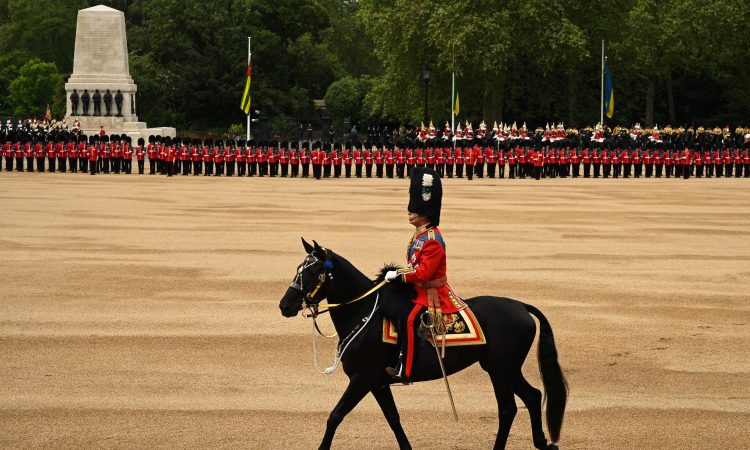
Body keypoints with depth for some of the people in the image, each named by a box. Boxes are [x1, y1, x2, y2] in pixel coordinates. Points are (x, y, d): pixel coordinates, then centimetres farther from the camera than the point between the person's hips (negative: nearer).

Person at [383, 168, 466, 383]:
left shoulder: (432, 241, -21)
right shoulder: (419, 235, 10)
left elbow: (423, 272, -26)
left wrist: (398, 275, -19)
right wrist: (396, 273, 7)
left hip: (433, 295, -11)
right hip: (420, 290, 11)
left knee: (409, 319, -27)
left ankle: (405, 371, -27)